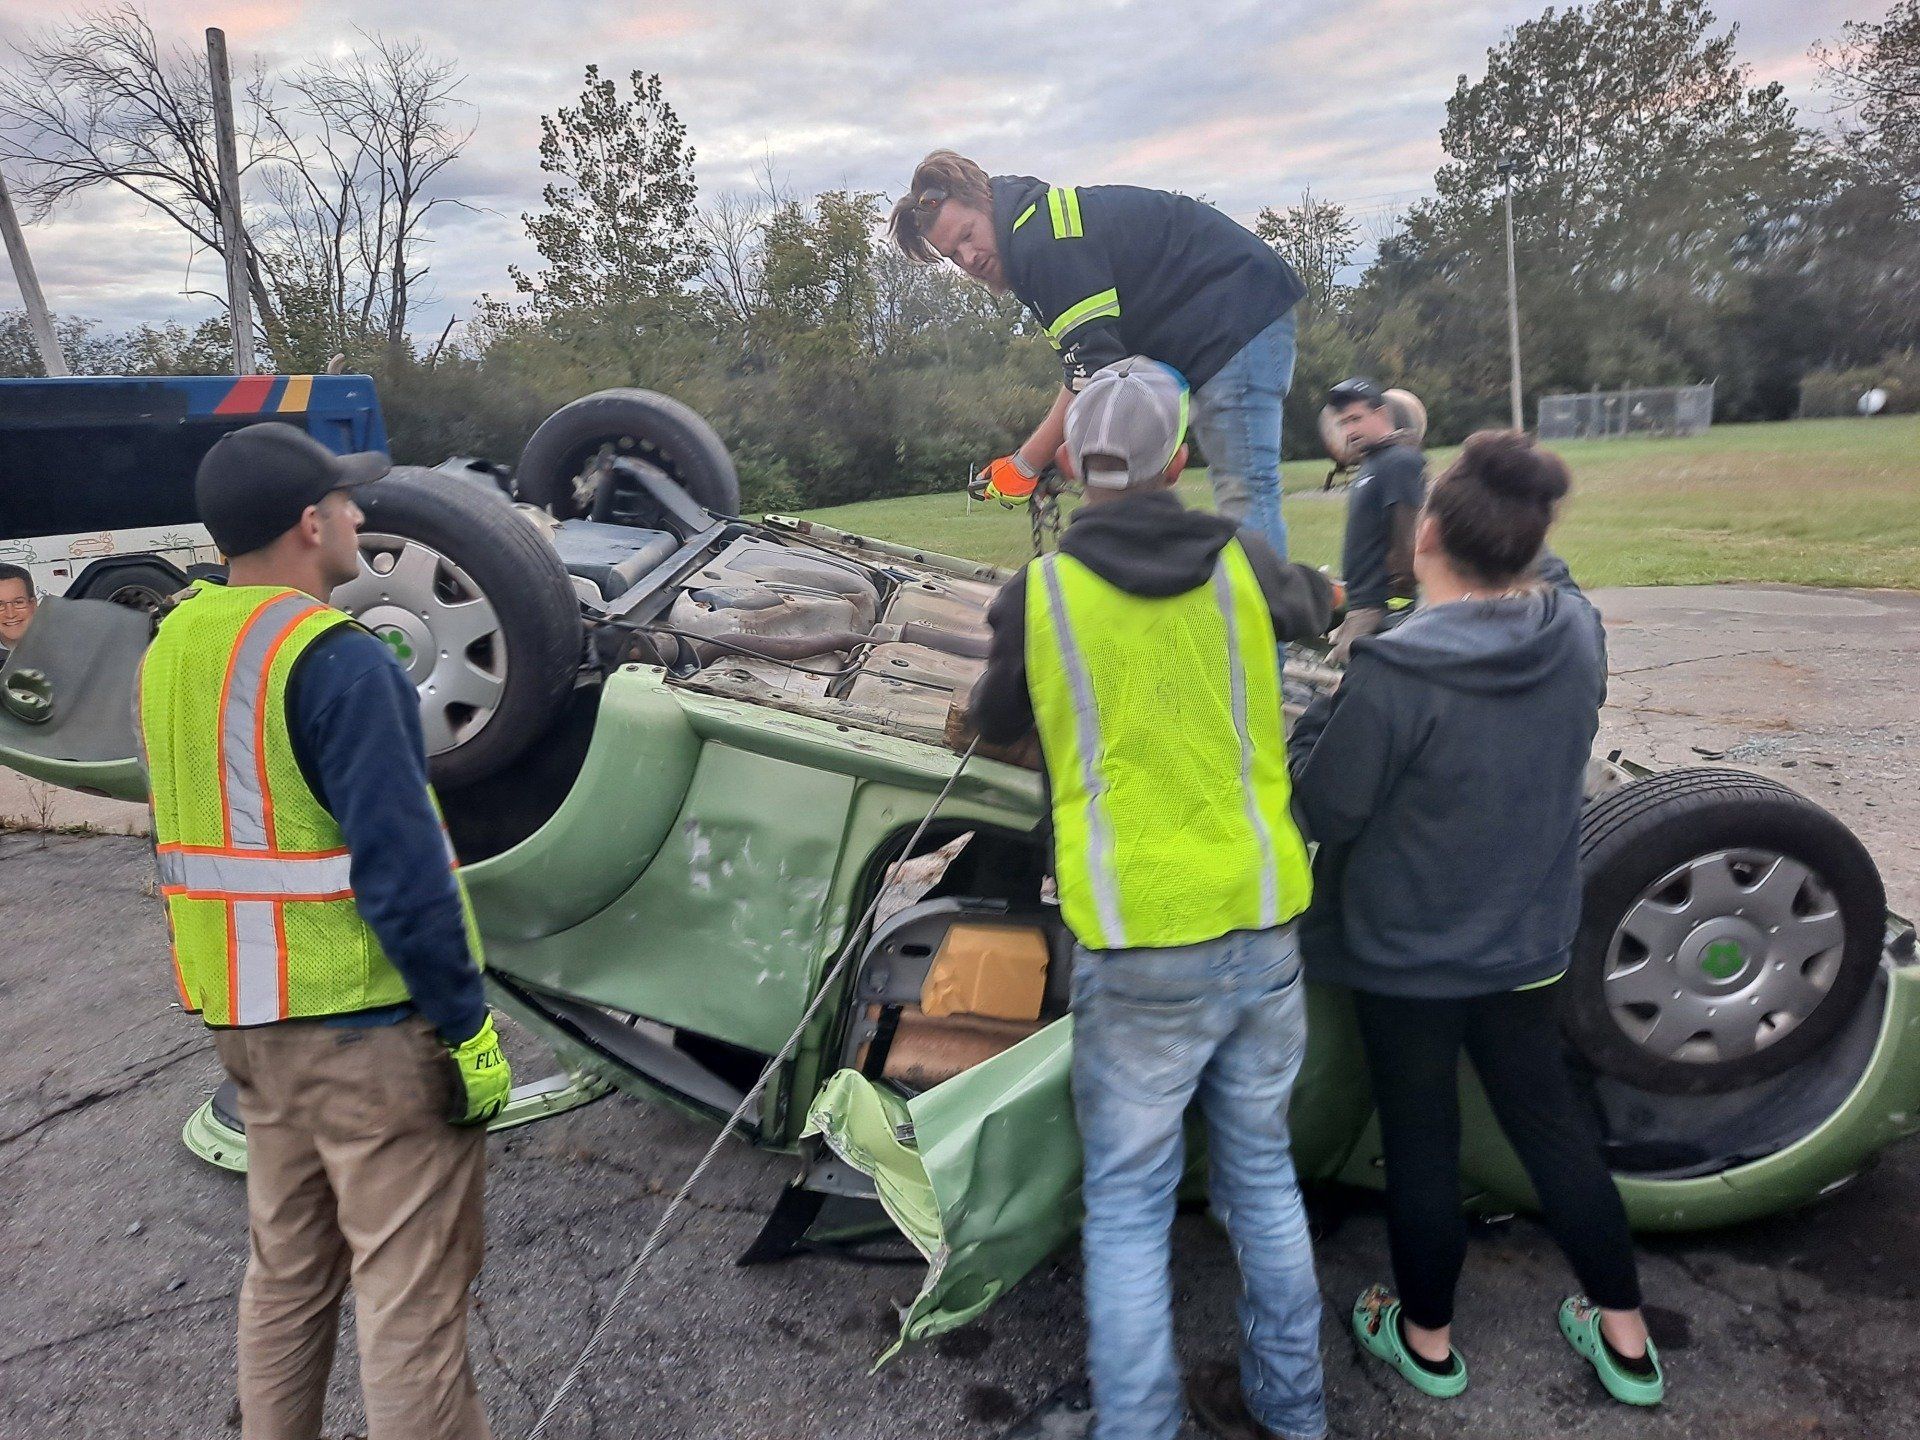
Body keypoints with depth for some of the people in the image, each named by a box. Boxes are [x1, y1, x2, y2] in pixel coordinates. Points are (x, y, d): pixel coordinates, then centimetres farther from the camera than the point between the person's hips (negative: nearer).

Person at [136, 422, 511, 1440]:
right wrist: (468, 1027, -16)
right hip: (369, 1022, -8)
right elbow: (399, 866, -23)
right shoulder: (334, 659, -20)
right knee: (411, 1290, 4)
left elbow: (202, 837, 15)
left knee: (286, 1271, 23)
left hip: (249, 1017, 9)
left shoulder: (172, 647, 7)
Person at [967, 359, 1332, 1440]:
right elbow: (1311, 608, 23)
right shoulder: (1242, 565, -1)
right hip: (1264, 928, 4)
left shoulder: (1038, 594, -7)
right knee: (1262, 1172, 22)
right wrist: (1324, 589, 45)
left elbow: (996, 726, 10)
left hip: (1140, 953, -4)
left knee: (1129, 1211, 11)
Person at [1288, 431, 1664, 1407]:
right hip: (1526, 940, 6)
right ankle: (1625, 1336, 37)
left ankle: (1425, 1337, 35)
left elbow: (1323, 810, -18)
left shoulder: (1394, 675, -29)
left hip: (1404, 952, -5)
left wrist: (1331, 708, -6)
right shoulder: (1577, 631, -9)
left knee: (1420, 1143, 13)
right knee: (1551, 1121, 22)